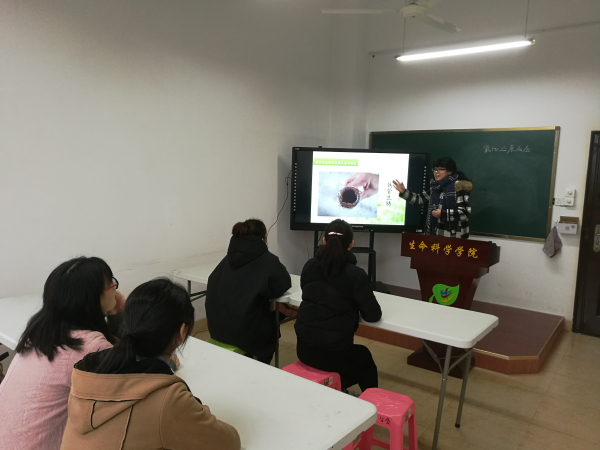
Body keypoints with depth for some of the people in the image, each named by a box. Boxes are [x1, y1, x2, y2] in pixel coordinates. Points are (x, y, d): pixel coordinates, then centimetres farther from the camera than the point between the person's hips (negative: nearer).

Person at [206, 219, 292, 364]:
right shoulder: (267, 260, -9)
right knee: (273, 317, 26)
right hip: (244, 331, -5)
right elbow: (284, 284, -2)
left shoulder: (229, 258, 6)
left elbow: (212, 285, 11)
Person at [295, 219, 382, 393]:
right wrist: (357, 303, 11)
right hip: (334, 353, -4)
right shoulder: (356, 274, -14)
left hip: (304, 349, 5)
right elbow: (373, 315, -8)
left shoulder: (309, 266, 1)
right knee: (365, 359, 29)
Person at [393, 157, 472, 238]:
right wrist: (404, 192, 12)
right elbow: (421, 199, 23)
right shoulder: (435, 187, 12)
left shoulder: (458, 187, -13)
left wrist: (443, 213, -23)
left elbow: (466, 213, -19)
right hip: (435, 234, 8)